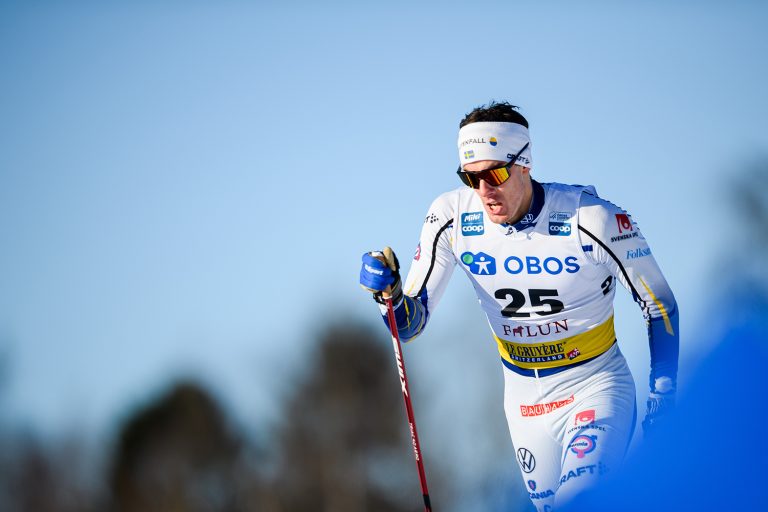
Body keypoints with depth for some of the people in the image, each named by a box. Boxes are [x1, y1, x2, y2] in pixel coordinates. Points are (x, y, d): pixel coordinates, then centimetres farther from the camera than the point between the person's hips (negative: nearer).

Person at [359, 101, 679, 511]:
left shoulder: (591, 219, -21)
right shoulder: (451, 218, -12)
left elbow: (659, 305, -7)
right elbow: (410, 323, -6)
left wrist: (662, 395, -11)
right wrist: (389, 294, -29)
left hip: (595, 386, -5)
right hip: (524, 397, 5)